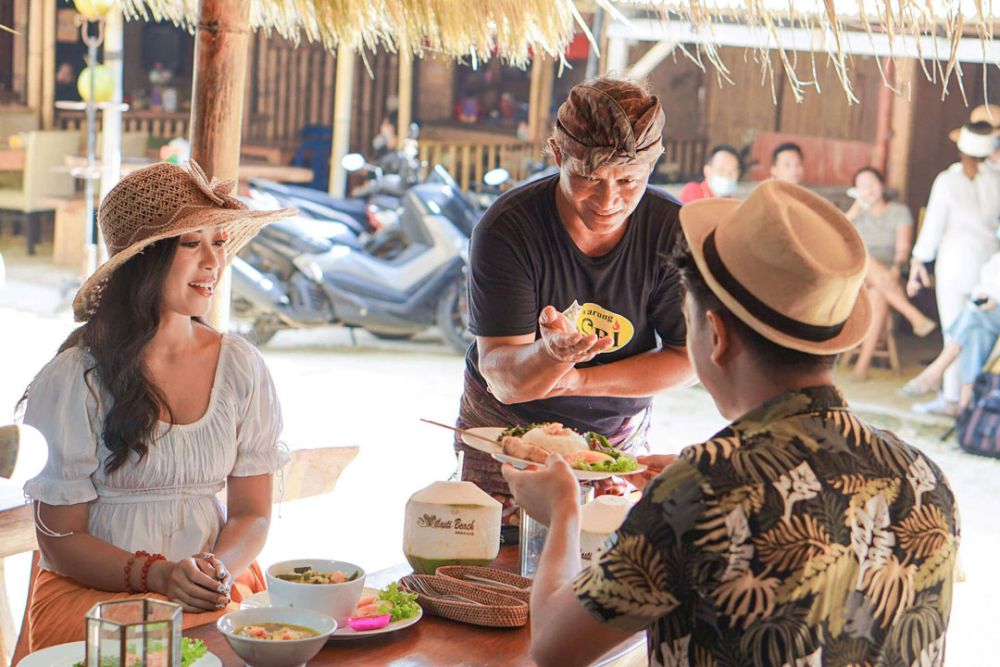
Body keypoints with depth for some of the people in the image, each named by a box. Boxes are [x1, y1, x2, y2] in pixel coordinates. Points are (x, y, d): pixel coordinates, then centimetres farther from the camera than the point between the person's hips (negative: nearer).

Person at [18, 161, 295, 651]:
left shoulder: (241, 367, 4)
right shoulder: (77, 379, -7)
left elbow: (252, 513, 8)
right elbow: (59, 541, -4)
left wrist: (221, 569, -14)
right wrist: (158, 576, -19)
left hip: (217, 592, 3)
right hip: (95, 591, -3)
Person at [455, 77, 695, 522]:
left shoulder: (674, 231, -16)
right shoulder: (506, 229, -23)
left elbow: (686, 357, -9)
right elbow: (502, 380, -26)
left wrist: (581, 380, -19)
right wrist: (553, 353, -48)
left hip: (619, 437, 2)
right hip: (505, 433, -1)